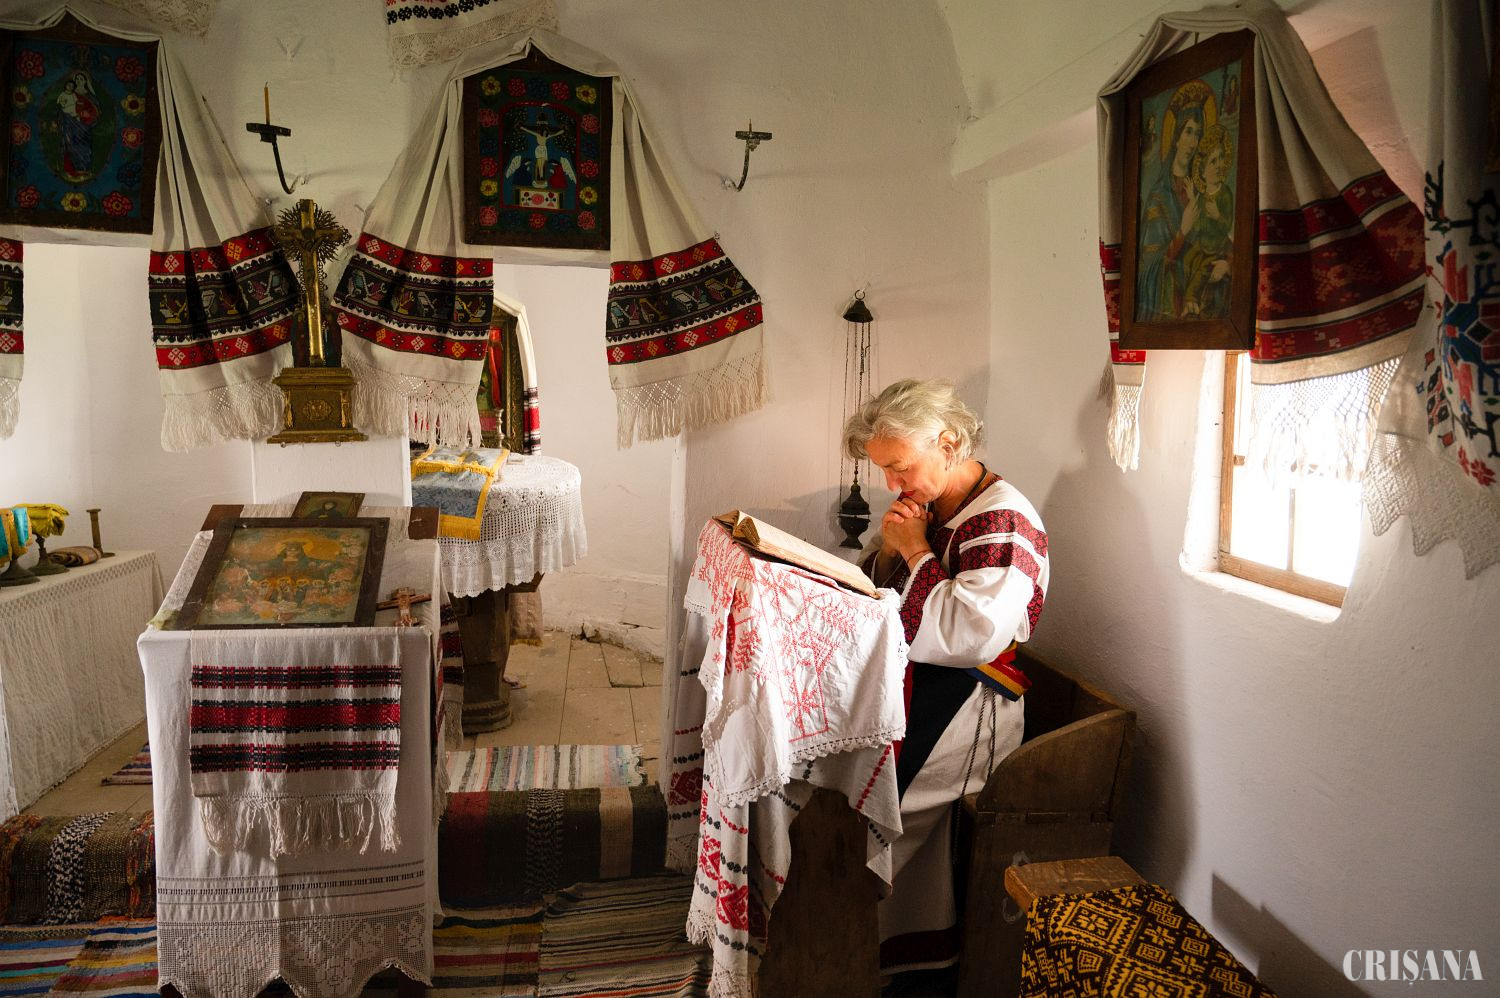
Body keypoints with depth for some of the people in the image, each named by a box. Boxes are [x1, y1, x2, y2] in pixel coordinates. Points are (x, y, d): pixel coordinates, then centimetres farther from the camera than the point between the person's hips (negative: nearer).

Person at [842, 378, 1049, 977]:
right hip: (906, 676, 9)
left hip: (965, 703, -8)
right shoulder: (926, 504, 12)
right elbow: (871, 595, 18)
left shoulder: (1005, 522, -14)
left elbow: (974, 636, -27)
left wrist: (917, 552, -18)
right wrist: (888, 549, -3)